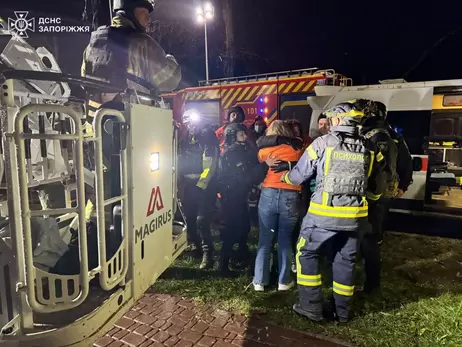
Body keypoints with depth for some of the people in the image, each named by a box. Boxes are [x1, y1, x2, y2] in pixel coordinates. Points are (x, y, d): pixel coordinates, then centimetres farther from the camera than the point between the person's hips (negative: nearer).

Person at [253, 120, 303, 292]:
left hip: (269, 194, 0)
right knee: (285, 239, 12)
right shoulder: (299, 146, 8)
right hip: (291, 196, 0)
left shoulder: (266, 149, 8)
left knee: (265, 239, 9)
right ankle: (284, 281, 20)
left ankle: (260, 281, 17)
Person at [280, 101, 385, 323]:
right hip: (355, 215, 5)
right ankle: (342, 311, 30)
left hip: (324, 213, -4)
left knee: (307, 253, 12)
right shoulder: (369, 149, 7)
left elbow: (299, 175, 2)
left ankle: (311, 307, 16)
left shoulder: (322, 143, -5)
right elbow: (377, 188, 13)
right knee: (346, 260, 17)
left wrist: (284, 177, 23)